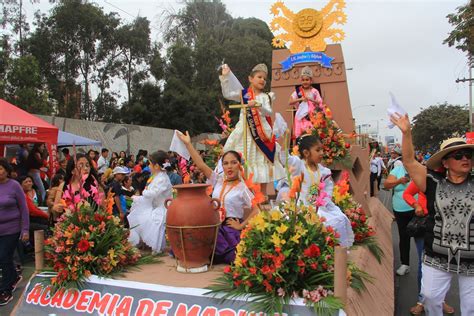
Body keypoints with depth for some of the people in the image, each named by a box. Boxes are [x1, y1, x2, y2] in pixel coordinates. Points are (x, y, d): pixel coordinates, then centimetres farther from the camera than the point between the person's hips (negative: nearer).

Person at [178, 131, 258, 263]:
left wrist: (241, 225, -11)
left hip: (231, 229, -5)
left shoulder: (242, 188, -5)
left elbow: (256, 210, -9)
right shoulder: (218, 180, 8)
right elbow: (201, 165, -1)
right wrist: (188, 144, -5)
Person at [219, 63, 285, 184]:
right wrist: (225, 77, 2)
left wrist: (258, 104, -26)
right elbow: (227, 94, 8)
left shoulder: (265, 97, 5)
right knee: (242, 159, 1)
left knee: (260, 159, 2)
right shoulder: (243, 94, 8)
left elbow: (269, 112, -8)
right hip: (245, 131, 1)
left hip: (261, 131, -1)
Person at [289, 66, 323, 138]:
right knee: (302, 133, -5)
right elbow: (290, 102, -4)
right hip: (302, 117, 0)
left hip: (313, 116, 0)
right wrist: (300, 99, -17)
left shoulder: (314, 91, 6)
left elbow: (320, 103, 1)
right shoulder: (297, 91, 5)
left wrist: (311, 99, -14)